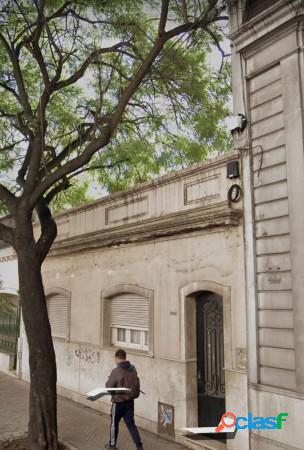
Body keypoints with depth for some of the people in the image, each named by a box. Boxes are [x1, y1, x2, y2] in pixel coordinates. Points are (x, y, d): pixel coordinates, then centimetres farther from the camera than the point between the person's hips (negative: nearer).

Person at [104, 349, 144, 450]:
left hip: (118, 402, -5)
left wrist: (108, 380, 6)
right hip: (130, 401, 5)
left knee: (114, 423, 16)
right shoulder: (133, 370, -2)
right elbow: (137, 385, 7)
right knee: (131, 424, 12)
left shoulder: (116, 371, -20)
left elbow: (109, 386, -12)